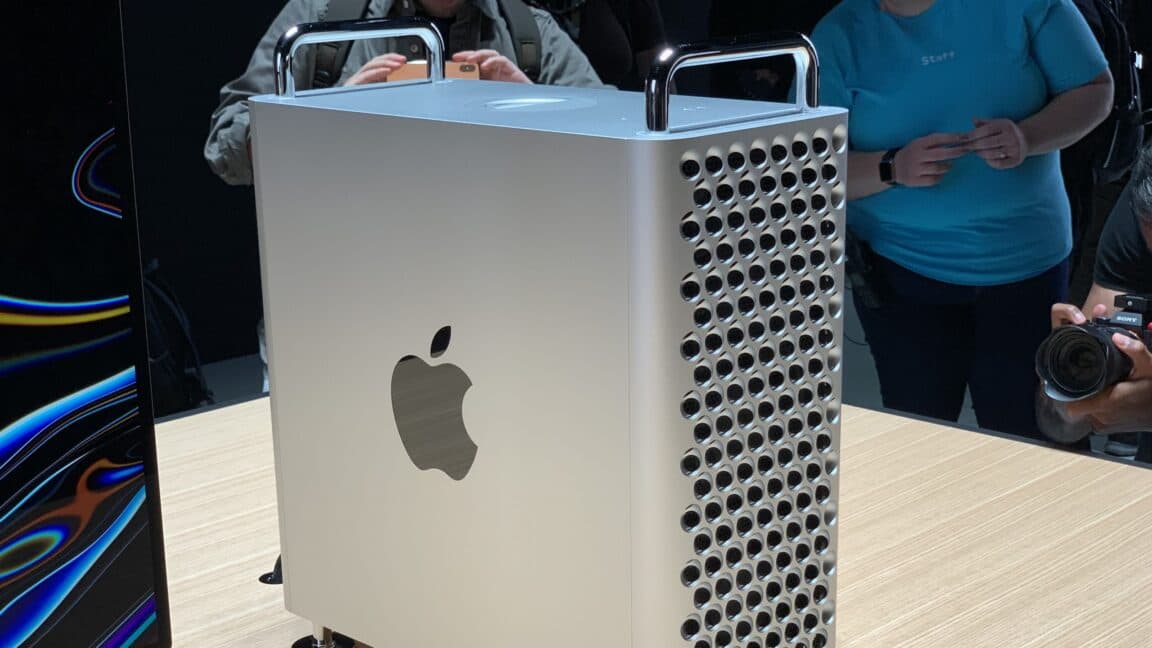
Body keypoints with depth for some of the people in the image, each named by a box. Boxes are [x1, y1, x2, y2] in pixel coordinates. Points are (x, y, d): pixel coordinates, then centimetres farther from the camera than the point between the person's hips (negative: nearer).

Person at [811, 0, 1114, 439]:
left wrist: (1028, 137, -20)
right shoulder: (838, 36, -3)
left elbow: (1096, 89, 0)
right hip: (901, 271, 0)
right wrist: (894, 168, -25)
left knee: (1021, 436, 6)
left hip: (1027, 260, 0)